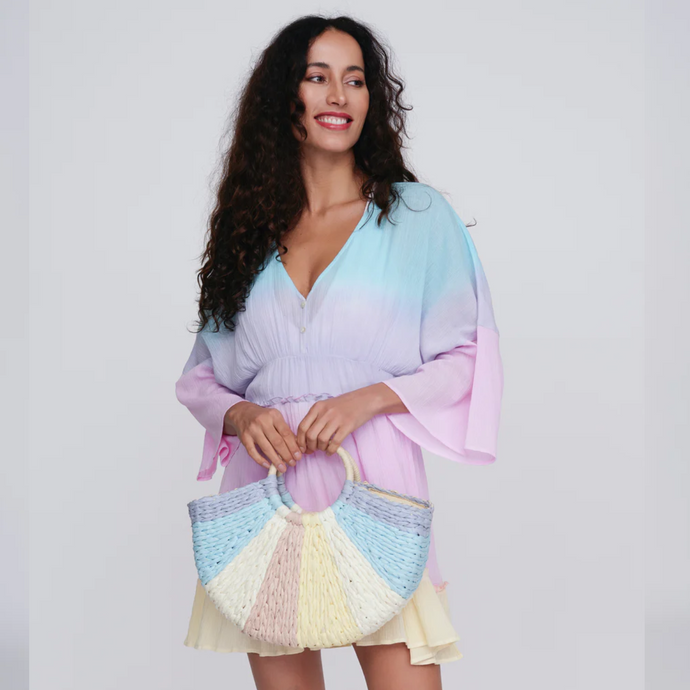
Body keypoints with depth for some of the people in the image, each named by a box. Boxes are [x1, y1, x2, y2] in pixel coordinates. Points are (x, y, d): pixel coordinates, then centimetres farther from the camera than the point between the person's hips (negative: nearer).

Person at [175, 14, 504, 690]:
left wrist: (370, 397, -12)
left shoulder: (417, 213, 6)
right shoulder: (249, 226, 14)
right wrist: (239, 414, -6)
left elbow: (468, 359, 3)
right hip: (267, 483, 3)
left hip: (372, 481, -2)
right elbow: (201, 376, 16)